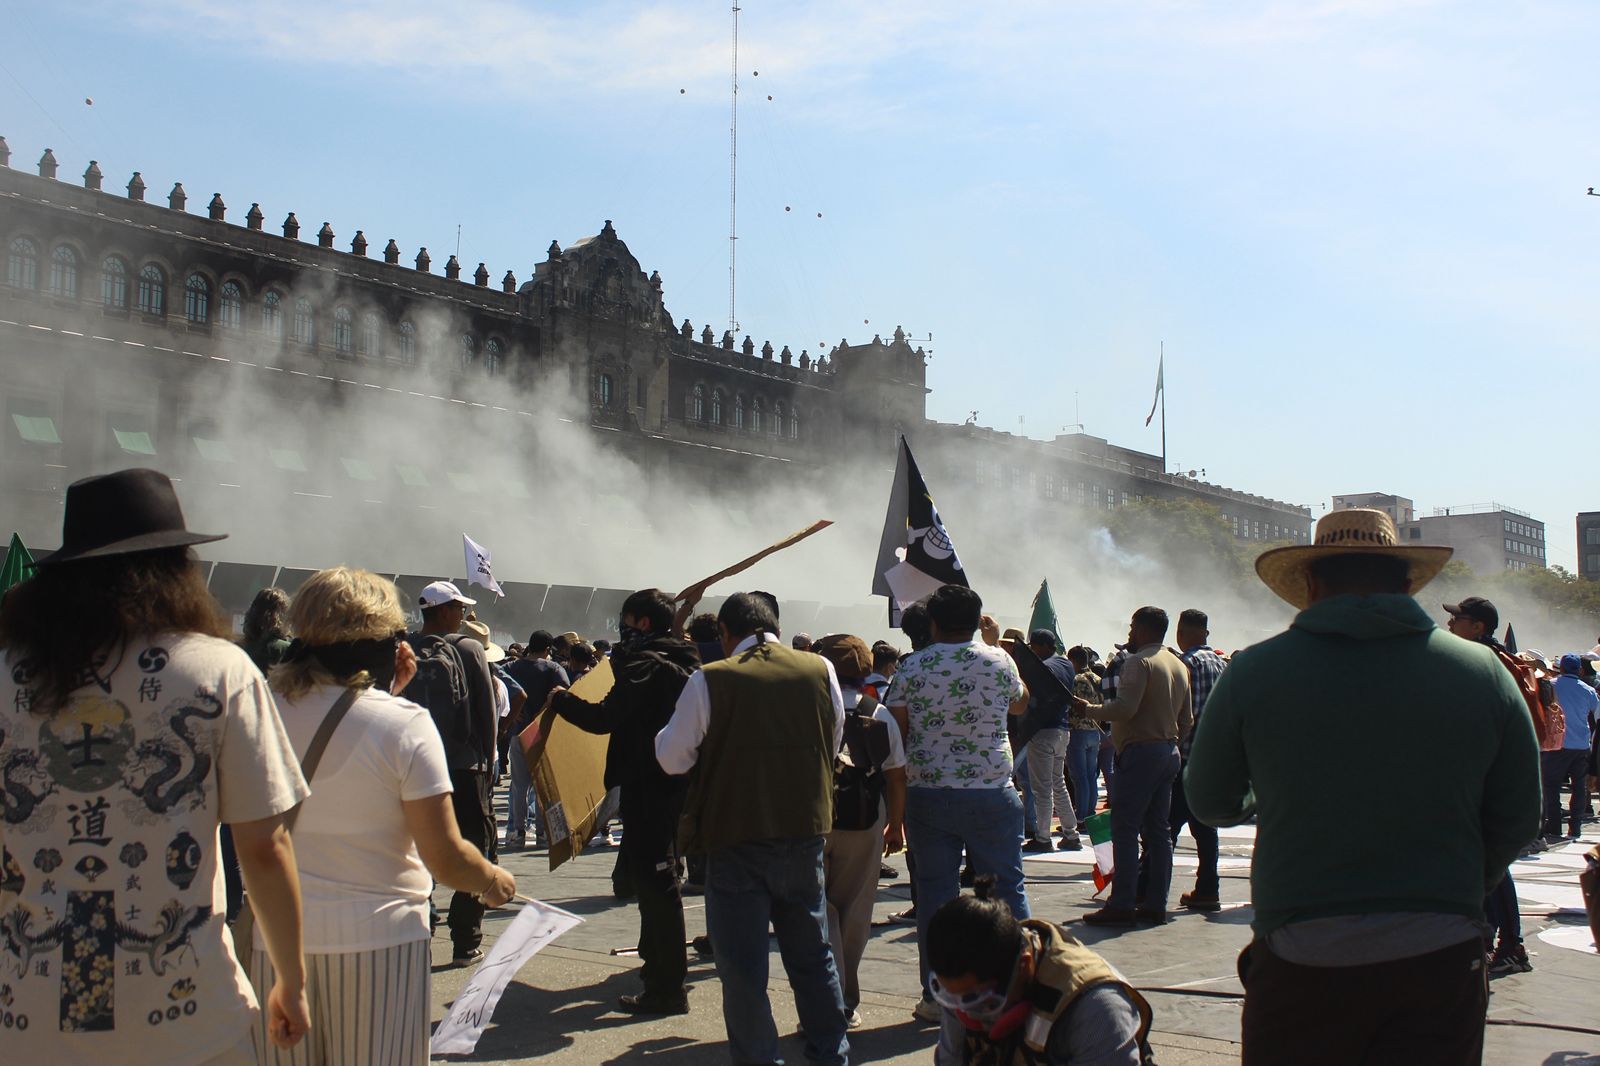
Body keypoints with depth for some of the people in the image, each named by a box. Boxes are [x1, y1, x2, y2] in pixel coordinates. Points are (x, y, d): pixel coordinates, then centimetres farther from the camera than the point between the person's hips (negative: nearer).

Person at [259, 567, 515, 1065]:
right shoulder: (404, 724, -11)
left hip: (275, 937, 4)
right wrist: (493, 881, 9)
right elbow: (445, 858, -13)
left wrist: (387, 689, 17)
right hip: (379, 939, -3)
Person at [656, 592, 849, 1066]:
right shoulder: (820, 670, -1)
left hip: (736, 840, -4)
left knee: (742, 966, 6)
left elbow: (672, 758, -3)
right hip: (805, 831, 4)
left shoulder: (711, 681, -11)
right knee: (812, 955, 18)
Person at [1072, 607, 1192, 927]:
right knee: (1158, 830, 9)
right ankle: (1155, 904, 10)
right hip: (1169, 752, 9)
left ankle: (1121, 906, -9)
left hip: (1141, 751, -9)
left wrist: (1088, 708, -8)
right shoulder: (1179, 665, 16)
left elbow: (1125, 708, -21)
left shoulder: (1138, 662, -11)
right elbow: (1186, 720, 18)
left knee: (1125, 828, -6)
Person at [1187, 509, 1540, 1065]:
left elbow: (1211, 803, 8)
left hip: (1301, 962, -1)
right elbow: (1517, 820, 7)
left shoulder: (1255, 671, -4)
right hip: (1441, 961, 1)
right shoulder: (1484, 672, 1)